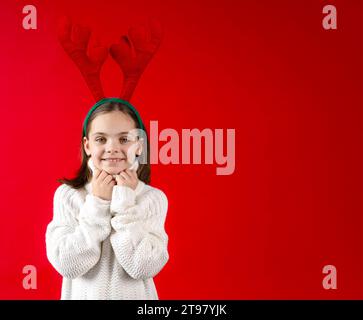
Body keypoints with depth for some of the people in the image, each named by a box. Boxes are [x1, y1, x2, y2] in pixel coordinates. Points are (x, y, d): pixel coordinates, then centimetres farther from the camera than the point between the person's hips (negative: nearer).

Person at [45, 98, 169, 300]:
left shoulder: (154, 198, -11)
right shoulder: (66, 195, -10)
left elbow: (143, 267, -20)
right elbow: (67, 265, -18)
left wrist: (125, 203, -21)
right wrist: (97, 203, -20)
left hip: (135, 295, 0)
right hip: (82, 295, 0)